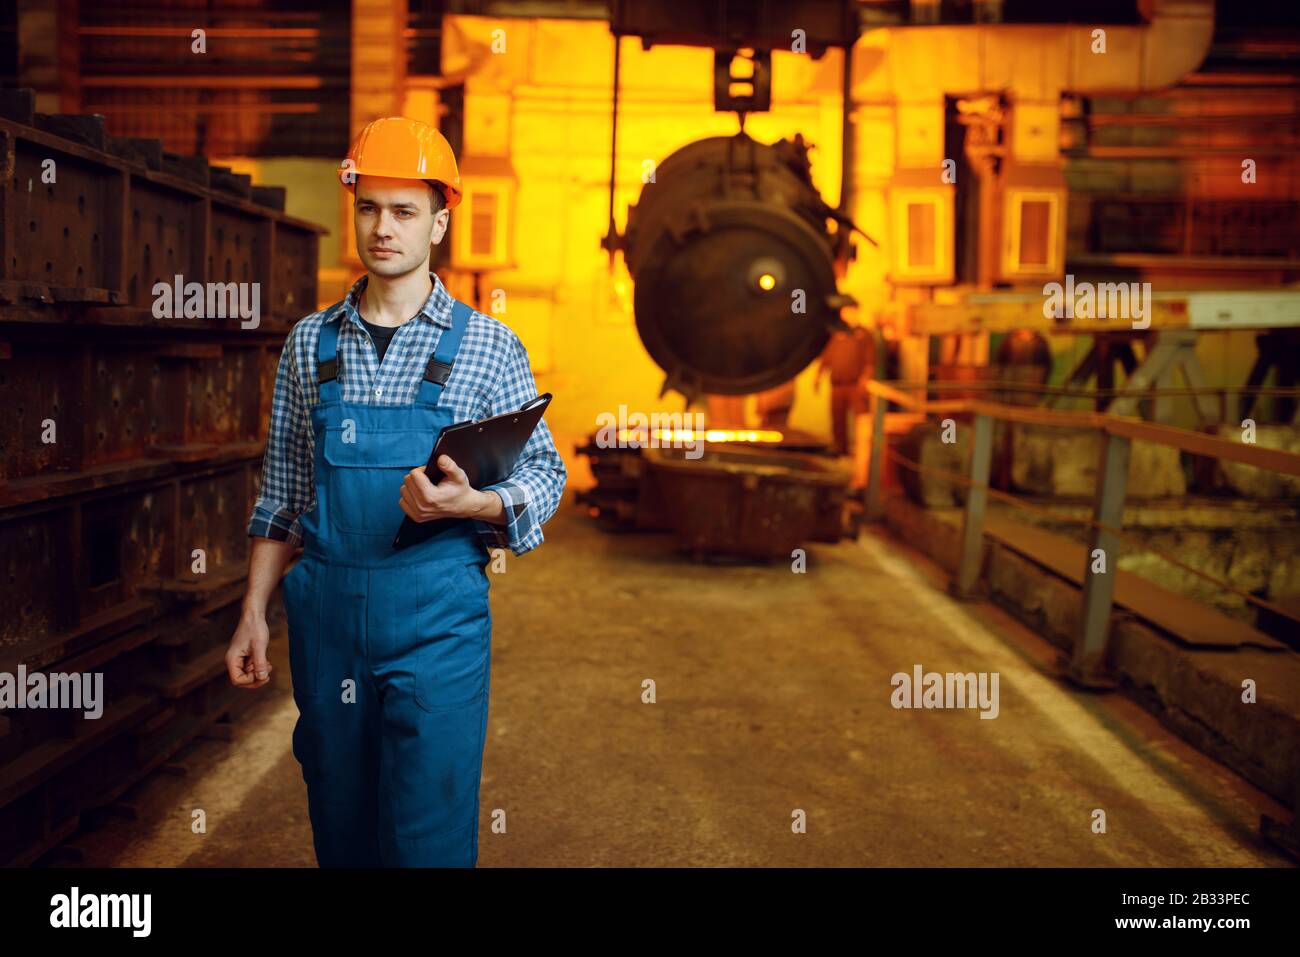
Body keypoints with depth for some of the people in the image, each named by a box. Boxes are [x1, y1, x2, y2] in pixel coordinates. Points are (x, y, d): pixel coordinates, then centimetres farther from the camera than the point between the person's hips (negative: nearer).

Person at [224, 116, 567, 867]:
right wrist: (255, 613, 8)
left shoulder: (488, 346, -1)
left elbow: (546, 472, 1)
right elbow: (284, 493, 12)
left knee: (428, 833, 0)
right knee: (339, 830, 14)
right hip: (326, 608, 3)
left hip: (437, 614, -3)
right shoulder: (310, 343, 8)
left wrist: (470, 503, -19)